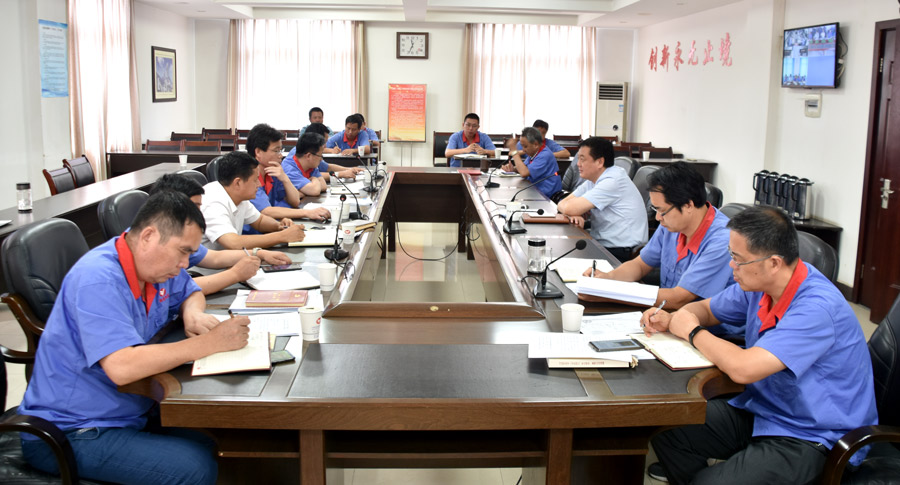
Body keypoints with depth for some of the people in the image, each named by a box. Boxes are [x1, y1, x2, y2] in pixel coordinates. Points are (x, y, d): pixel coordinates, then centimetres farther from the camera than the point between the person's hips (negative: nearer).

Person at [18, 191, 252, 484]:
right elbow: (122, 367, -36)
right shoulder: (99, 280, -25)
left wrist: (193, 315, -3)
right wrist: (210, 343, -31)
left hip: (130, 412, 9)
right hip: (72, 432, -9)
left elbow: (191, 293, 23)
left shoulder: (153, 263, 2)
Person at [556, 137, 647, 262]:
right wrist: (574, 215, -12)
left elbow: (570, 209, -22)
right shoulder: (592, 180, 10)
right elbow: (562, 204, 9)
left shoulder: (613, 181, -18)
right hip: (601, 245, 8)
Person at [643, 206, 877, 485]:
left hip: (808, 438, -8)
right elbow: (706, 308, 18)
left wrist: (692, 332, -16)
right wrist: (670, 320, -4)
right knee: (665, 428, -5)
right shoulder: (758, 284, -1)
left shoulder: (816, 307, -27)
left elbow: (743, 369, -34)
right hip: (759, 409, 8)